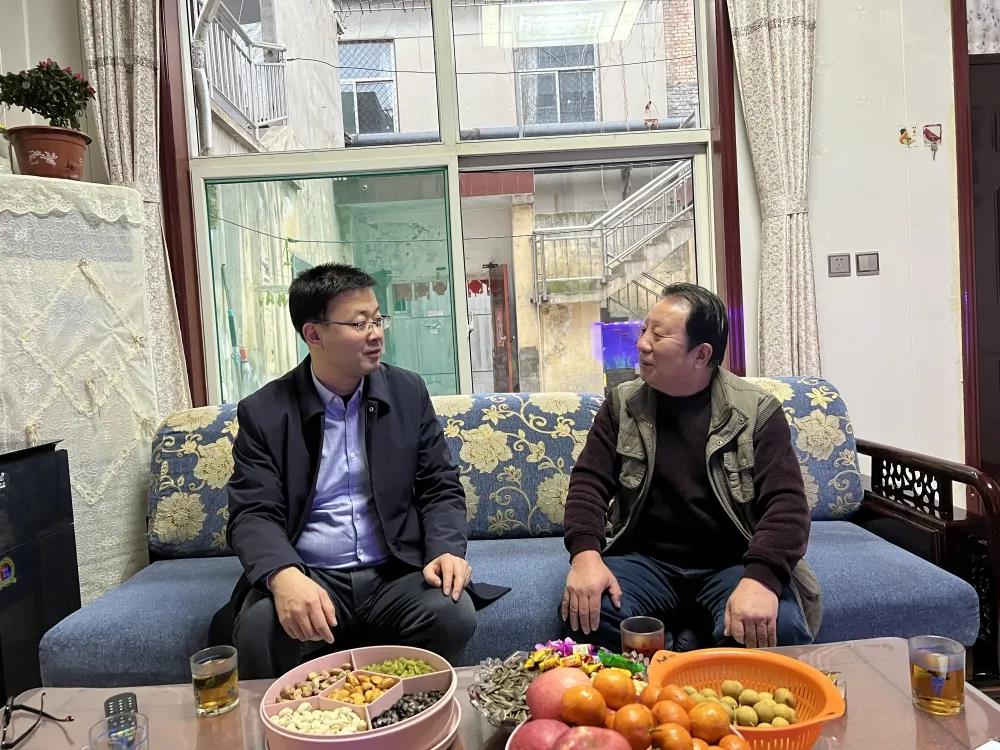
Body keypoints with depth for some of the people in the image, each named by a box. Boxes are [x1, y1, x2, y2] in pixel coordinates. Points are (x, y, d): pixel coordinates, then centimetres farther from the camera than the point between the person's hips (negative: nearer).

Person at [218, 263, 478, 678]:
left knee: (452, 613, -27)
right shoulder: (264, 412, 1)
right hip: (307, 580, -1)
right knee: (258, 629, -31)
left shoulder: (408, 392, 7)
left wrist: (447, 550, -13)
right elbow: (253, 514, -5)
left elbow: (440, 488, 8)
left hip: (395, 576, 2)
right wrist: (284, 576, -26)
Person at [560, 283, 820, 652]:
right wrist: (586, 555, -20)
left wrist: (760, 579, -30)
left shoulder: (757, 411, -4)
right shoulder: (623, 404, 4)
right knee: (587, 611, -29)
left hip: (731, 565, -1)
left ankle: (674, 656, -5)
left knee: (780, 627, -31)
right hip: (646, 561, 1)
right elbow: (589, 480, -1)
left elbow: (786, 501, -12)